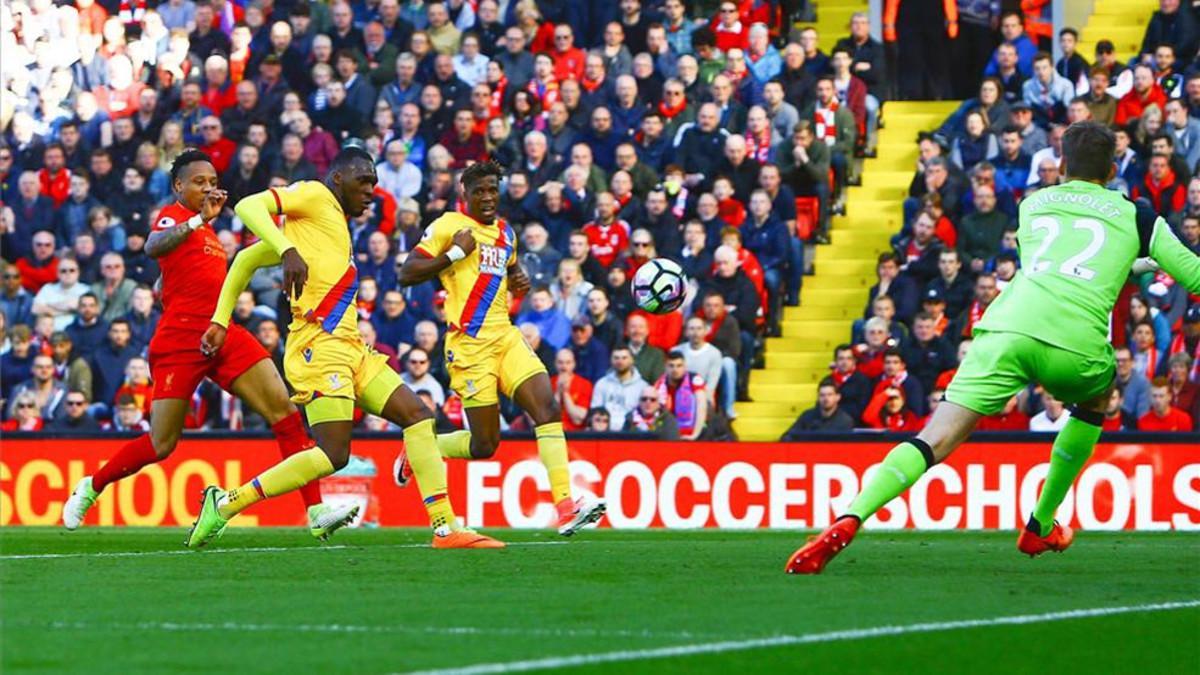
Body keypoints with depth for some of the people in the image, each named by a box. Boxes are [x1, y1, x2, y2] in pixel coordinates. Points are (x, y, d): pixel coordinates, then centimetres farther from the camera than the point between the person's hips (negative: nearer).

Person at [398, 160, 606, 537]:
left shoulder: (505, 233, 17)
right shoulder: (448, 226, -4)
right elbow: (406, 275, -10)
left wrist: (520, 281, 14)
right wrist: (454, 253, -16)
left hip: (505, 336, 6)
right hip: (469, 344, -6)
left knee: (547, 409, -14)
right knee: (484, 444, -5)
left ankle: (566, 507, -20)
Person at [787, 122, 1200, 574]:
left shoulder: (1033, 205, 30)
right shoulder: (1134, 215, 22)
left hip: (1006, 328, 1)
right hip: (1076, 343, -1)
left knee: (935, 439, -5)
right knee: (1096, 401, 34)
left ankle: (849, 521, -28)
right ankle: (1041, 527, 32)